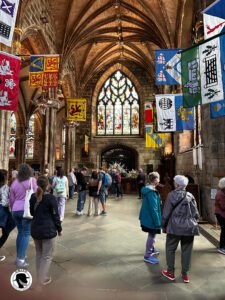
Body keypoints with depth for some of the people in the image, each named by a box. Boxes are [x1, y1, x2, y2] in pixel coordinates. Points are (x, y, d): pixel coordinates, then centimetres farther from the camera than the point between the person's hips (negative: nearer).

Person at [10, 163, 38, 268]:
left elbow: (11, 199, 13)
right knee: (26, 234, 2)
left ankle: (19, 256, 28)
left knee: (20, 232, 18)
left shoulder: (14, 182, 8)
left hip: (16, 210, 6)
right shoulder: (32, 180, -7)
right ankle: (21, 259, 2)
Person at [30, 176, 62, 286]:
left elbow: (31, 212, 14)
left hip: (35, 229, 6)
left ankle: (39, 276, 35)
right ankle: (43, 279, 17)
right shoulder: (51, 198, -16)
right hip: (48, 230, -6)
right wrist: (59, 229, 0)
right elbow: (55, 215, -11)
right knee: (47, 256, 9)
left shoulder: (33, 197, 1)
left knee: (39, 254, 22)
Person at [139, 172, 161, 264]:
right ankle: (148, 256, 19)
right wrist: (157, 222, -19)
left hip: (147, 217, 10)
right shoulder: (152, 192, -27)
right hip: (151, 218, -10)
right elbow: (153, 209, -26)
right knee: (151, 235, 5)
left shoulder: (147, 189, 4)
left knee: (152, 234, 25)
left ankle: (152, 249, 44)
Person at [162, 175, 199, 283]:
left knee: (170, 249, 14)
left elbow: (166, 213, -9)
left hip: (175, 227, -3)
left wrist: (164, 226, 4)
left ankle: (170, 272, 25)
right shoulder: (190, 196, -1)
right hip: (189, 228, 3)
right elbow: (196, 214, 3)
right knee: (186, 251, 15)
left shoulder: (172, 195, -11)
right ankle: (185, 274, 27)